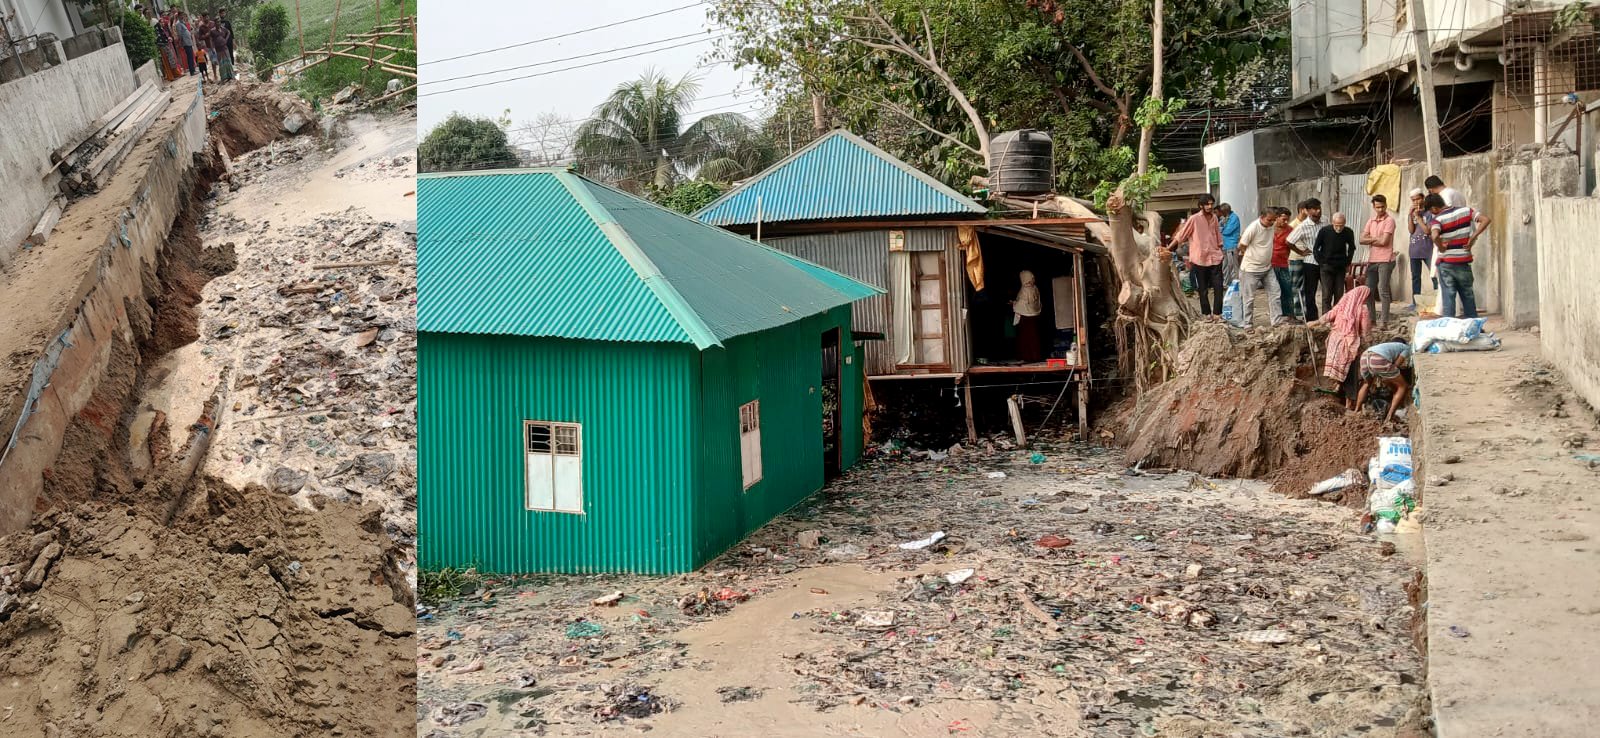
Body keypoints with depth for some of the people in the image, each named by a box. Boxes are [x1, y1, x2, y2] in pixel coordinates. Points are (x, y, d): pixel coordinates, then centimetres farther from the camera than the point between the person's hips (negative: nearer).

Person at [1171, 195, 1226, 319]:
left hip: (1215, 258, 4)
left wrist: (1221, 251, 15)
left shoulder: (1214, 218, 7)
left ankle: (1217, 314, 5)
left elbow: (1218, 236, 17)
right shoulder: (1194, 219, -8)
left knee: (1218, 287, -2)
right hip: (1199, 259, -4)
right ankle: (1207, 313, 16)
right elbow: (1180, 235, -5)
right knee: (1203, 289, 5)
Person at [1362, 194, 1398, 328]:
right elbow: (1362, 240, 4)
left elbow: (1384, 241, -15)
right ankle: (1371, 318, 17)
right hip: (1372, 260, 7)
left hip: (1385, 260, -7)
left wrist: (1370, 240, 0)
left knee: (1383, 291, -8)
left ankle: (1384, 321, -6)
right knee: (1369, 290, 8)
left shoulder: (1389, 220, -6)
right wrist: (1376, 238, -9)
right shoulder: (1371, 221, 13)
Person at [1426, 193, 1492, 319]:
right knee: (1467, 295, 17)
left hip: (1446, 262, -4)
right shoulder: (1465, 210, 1)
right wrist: (1472, 238, -3)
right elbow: (1485, 220, -6)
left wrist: (1441, 248, -14)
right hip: (1464, 261, 4)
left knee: (1448, 297, 2)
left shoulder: (1438, 218, -13)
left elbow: (1435, 236, -32)